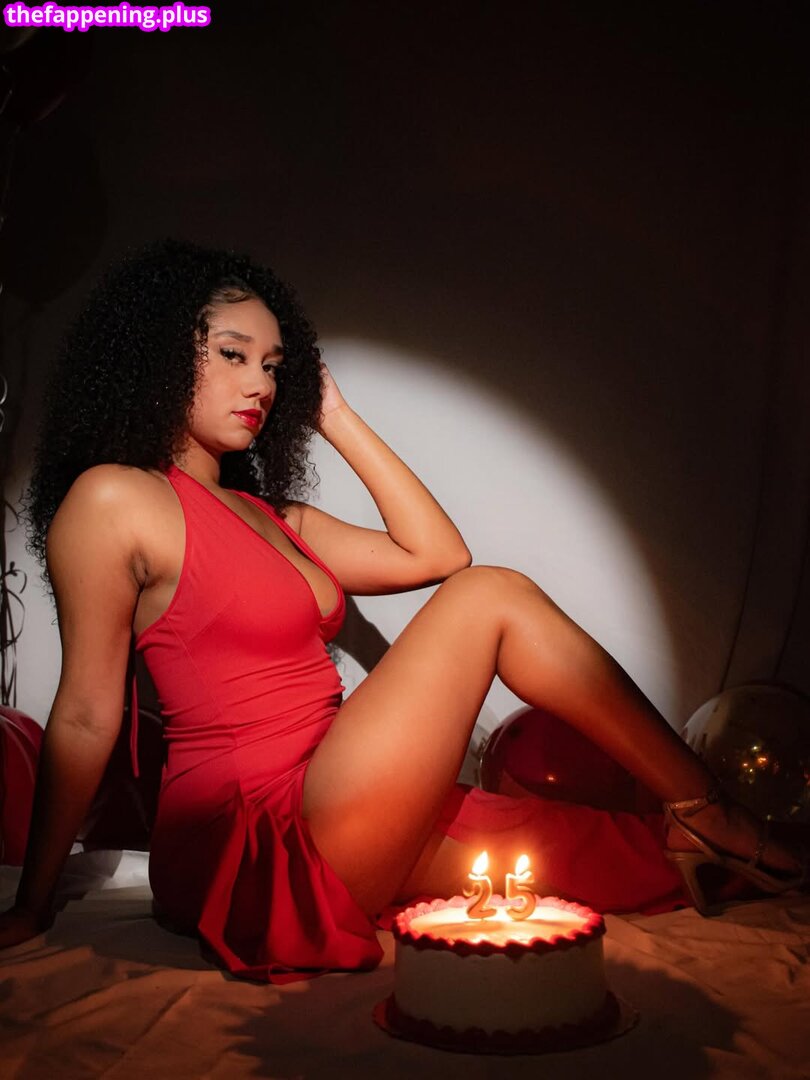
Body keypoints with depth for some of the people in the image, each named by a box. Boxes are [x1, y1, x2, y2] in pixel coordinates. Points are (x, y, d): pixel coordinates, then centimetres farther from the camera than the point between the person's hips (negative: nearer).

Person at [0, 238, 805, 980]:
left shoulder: (271, 517, 18)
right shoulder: (113, 500, -5)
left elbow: (436, 554, 12)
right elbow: (86, 717, -6)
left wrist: (338, 422, 15)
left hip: (311, 818, 8)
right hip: (257, 843, -8)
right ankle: (706, 814, 1)